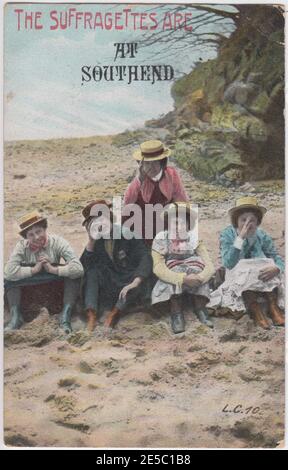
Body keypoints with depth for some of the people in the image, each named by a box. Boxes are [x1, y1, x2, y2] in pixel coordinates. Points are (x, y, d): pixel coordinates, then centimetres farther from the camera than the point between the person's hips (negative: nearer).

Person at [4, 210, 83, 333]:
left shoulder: (57, 242, -22)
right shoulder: (22, 245, -19)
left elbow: (78, 269, -33)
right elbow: (9, 271, -32)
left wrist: (53, 269, -33)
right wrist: (34, 270, -32)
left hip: (55, 282, -1)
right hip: (30, 283, 1)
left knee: (74, 275, -29)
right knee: (8, 278, -25)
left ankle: (65, 317, -27)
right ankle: (16, 316, -20)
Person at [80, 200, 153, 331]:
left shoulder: (126, 234, -16)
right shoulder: (97, 240, -3)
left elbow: (145, 258, -25)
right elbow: (84, 265, -11)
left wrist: (135, 282, -37)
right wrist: (91, 241, -24)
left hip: (130, 280, -3)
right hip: (110, 283, 4)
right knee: (92, 270, -20)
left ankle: (115, 312, -26)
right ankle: (91, 314, -30)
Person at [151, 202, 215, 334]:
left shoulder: (195, 239, -7)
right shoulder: (161, 240, -11)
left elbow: (209, 265, -14)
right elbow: (158, 268, -22)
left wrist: (199, 277, -38)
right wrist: (183, 278, -38)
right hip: (168, 285, -2)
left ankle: (200, 309, -22)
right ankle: (176, 313, -23)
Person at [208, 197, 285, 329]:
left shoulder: (262, 236, -4)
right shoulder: (227, 235, -12)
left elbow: (277, 258, -9)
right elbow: (228, 263, -25)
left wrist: (276, 268, -34)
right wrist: (240, 238, -31)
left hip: (260, 276, 3)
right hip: (236, 278, -2)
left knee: (270, 267, -26)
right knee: (243, 272, -33)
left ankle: (273, 307, -21)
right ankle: (255, 310, -27)